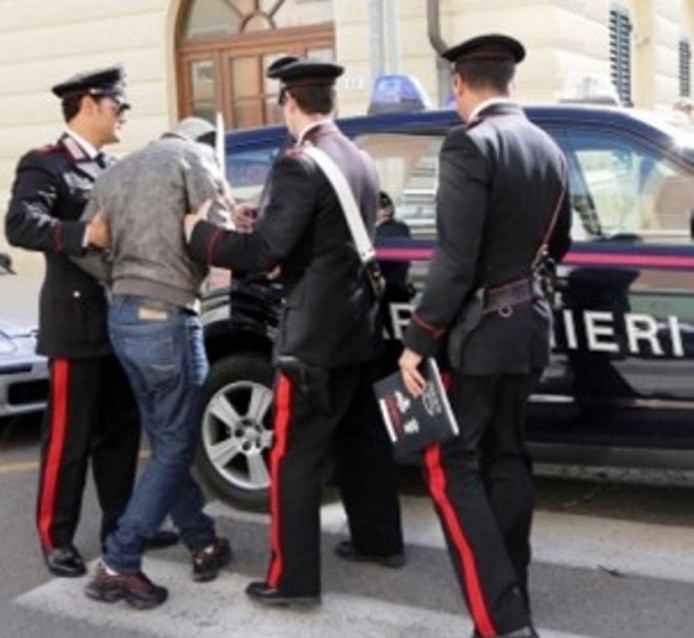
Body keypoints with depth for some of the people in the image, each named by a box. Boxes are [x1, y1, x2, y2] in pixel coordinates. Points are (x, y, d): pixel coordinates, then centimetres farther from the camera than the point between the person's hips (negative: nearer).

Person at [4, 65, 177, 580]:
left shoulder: (110, 169, 15)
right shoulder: (44, 165, -9)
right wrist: (83, 234, -40)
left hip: (121, 321, 8)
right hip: (77, 325, -8)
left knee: (120, 431, 15)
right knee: (69, 436, 1)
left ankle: (120, 523, 28)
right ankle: (56, 538, 14)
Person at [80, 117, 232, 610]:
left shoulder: (118, 171, 18)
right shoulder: (195, 156, -2)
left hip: (121, 314, 8)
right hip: (166, 316, -8)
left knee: (166, 442, 16)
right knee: (174, 448, 1)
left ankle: (204, 544, 25)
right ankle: (117, 565, 1)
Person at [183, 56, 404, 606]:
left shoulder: (299, 165, -17)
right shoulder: (362, 162, 10)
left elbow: (264, 252, -21)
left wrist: (200, 233, -7)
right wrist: (264, 218, 17)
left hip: (316, 333, -9)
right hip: (359, 324, 9)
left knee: (295, 455, -1)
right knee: (361, 440, 20)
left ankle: (293, 577, 5)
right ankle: (380, 540, 33)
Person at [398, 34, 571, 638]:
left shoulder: (470, 144, -17)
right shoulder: (548, 148, 7)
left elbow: (455, 261, -22)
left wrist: (418, 341, -17)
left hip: (477, 329, -8)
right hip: (529, 322, 8)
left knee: (451, 466, -1)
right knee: (506, 457, 16)